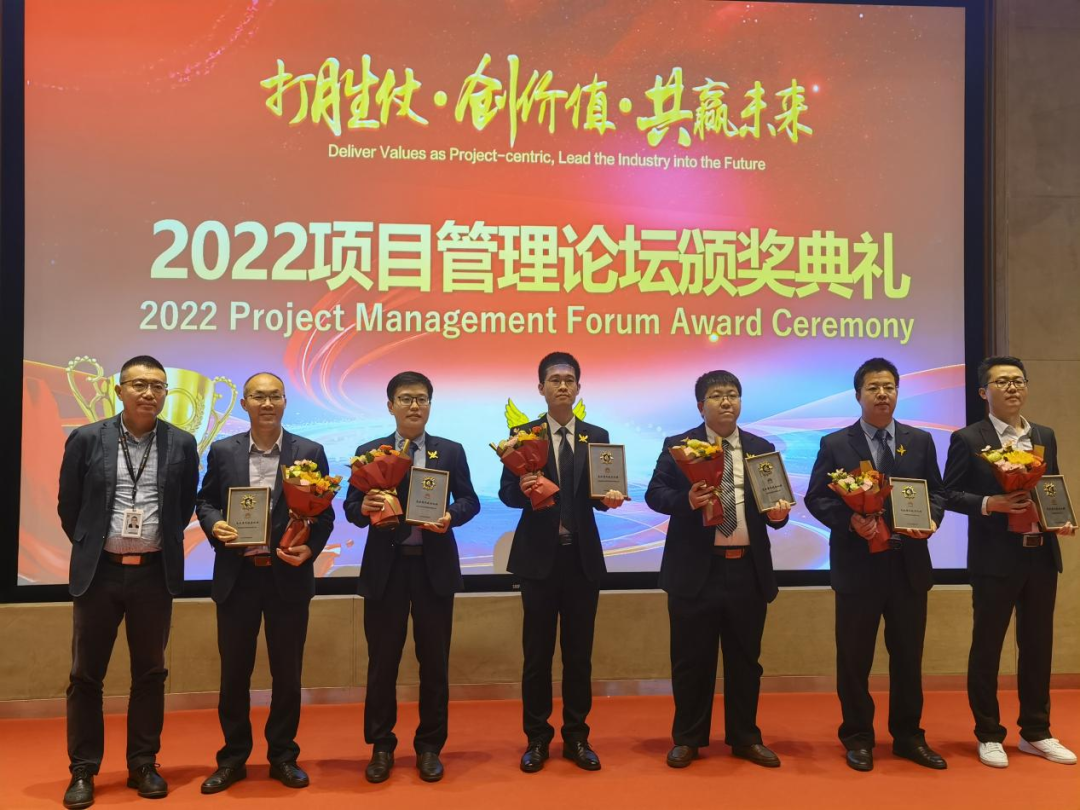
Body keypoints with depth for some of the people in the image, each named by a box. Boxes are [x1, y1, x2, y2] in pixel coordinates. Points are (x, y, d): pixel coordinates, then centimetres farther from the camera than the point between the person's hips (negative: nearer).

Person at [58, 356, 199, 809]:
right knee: (86, 675, 7)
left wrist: (163, 543, 9)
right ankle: (83, 771, 20)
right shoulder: (86, 439, -3)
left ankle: (143, 765, 23)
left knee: (150, 673, 10)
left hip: (155, 573, 1)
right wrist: (91, 547, 9)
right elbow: (68, 506, 5)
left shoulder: (182, 444, 0)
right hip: (99, 571, -1)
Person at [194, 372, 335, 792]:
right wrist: (214, 525, -12)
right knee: (234, 672, 11)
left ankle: (283, 756, 26)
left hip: (288, 575, -1)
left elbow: (324, 512, 1)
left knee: (287, 673, 10)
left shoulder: (310, 452, -1)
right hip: (236, 575, 1)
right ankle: (233, 758, 26)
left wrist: (310, 549, -16)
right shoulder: (222, 451, 3)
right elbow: (205, 500, 9)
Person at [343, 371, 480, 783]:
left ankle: (429, 746, 24)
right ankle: (381, 747, 25)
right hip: (385, 568, 0)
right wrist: (364, 508, -22)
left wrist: (451, 516, -17)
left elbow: (470, 500, 3)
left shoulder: (451, 451, 4)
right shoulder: (368, 452, 3)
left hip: (434, 567, 1)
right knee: (382, 662, 9)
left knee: (434, 662, 9)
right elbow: (351, 507, 0)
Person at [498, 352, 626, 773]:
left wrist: (610, 497, -19)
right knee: (537, 652, 7)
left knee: (579, 651, 10)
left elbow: (598, 493, 3)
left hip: (583, 556, 2)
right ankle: (537, 738, 22)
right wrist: (523, 489, -26)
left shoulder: (598, 436, 6)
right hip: (539, 556, -2)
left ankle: (576, 737, 24)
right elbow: (506, 492, -5)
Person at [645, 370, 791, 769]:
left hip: (748, 571, 3)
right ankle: (687, 739, 21)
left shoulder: (762, 448, 10)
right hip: (696, 570, -2)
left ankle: (745, 738, 26)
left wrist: (778, 514, -13)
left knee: (745, 659, 12)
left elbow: (775, 501, 9)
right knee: (691, 660, 6)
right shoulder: (677, 446, 1)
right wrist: (686, 500, -25)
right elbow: (655, 493, -7)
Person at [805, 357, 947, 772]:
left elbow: (936, 492, 9)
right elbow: (816, 498, -3)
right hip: (858, 564, -2)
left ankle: (908, 735, 26)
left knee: (908, 655, 12)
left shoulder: (920, 441, 8)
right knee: (854, 657, 6)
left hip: (909, 563, 3)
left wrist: (931, 519, -11)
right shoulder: (835, 444, -1)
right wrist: (850, 521, -19)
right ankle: (858, 737, 20)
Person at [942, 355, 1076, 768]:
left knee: (1037, 644, 13)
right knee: (987, 646, 4)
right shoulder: (968, 439, -5)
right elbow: (949, 494, -7)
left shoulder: (1045, 436, 11)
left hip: (1041, 555, 5)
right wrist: (990, 504, -21)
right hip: (996, 558, -5)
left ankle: (1035, 733, 27)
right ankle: (989, 735, 17)